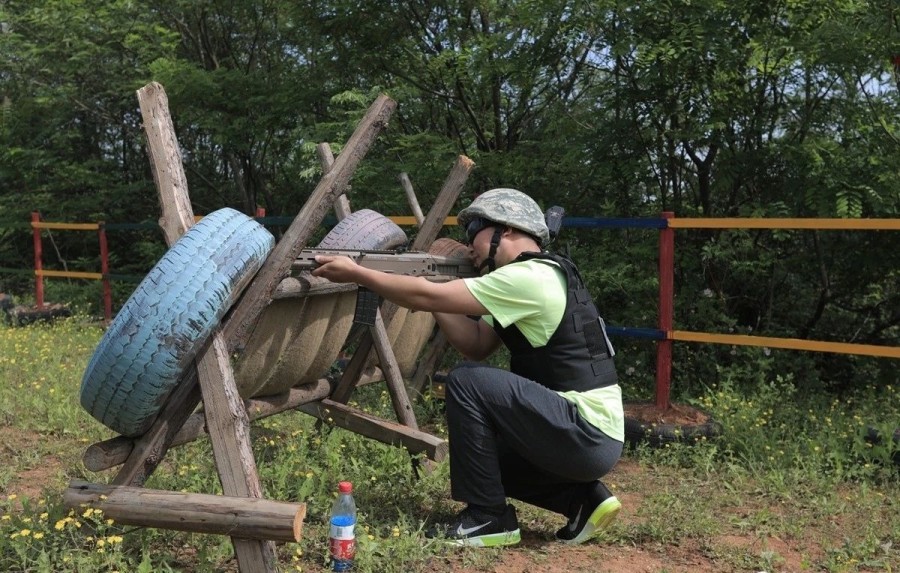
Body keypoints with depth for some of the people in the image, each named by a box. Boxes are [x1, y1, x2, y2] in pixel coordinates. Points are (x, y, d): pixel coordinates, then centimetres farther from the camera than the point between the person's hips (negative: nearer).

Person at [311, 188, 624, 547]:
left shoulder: (529, 277, -17)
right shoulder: (531, 278, 14)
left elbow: (428, 297, -18)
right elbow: (476, 344, 12)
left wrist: (355, 273, -10)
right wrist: (430, 291, 4)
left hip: (589, 435, -10)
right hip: (589, 435, 10)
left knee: (467, 382, -14)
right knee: (482, 453, 20)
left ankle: (488, 518, -4)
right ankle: (582, 498, 12)